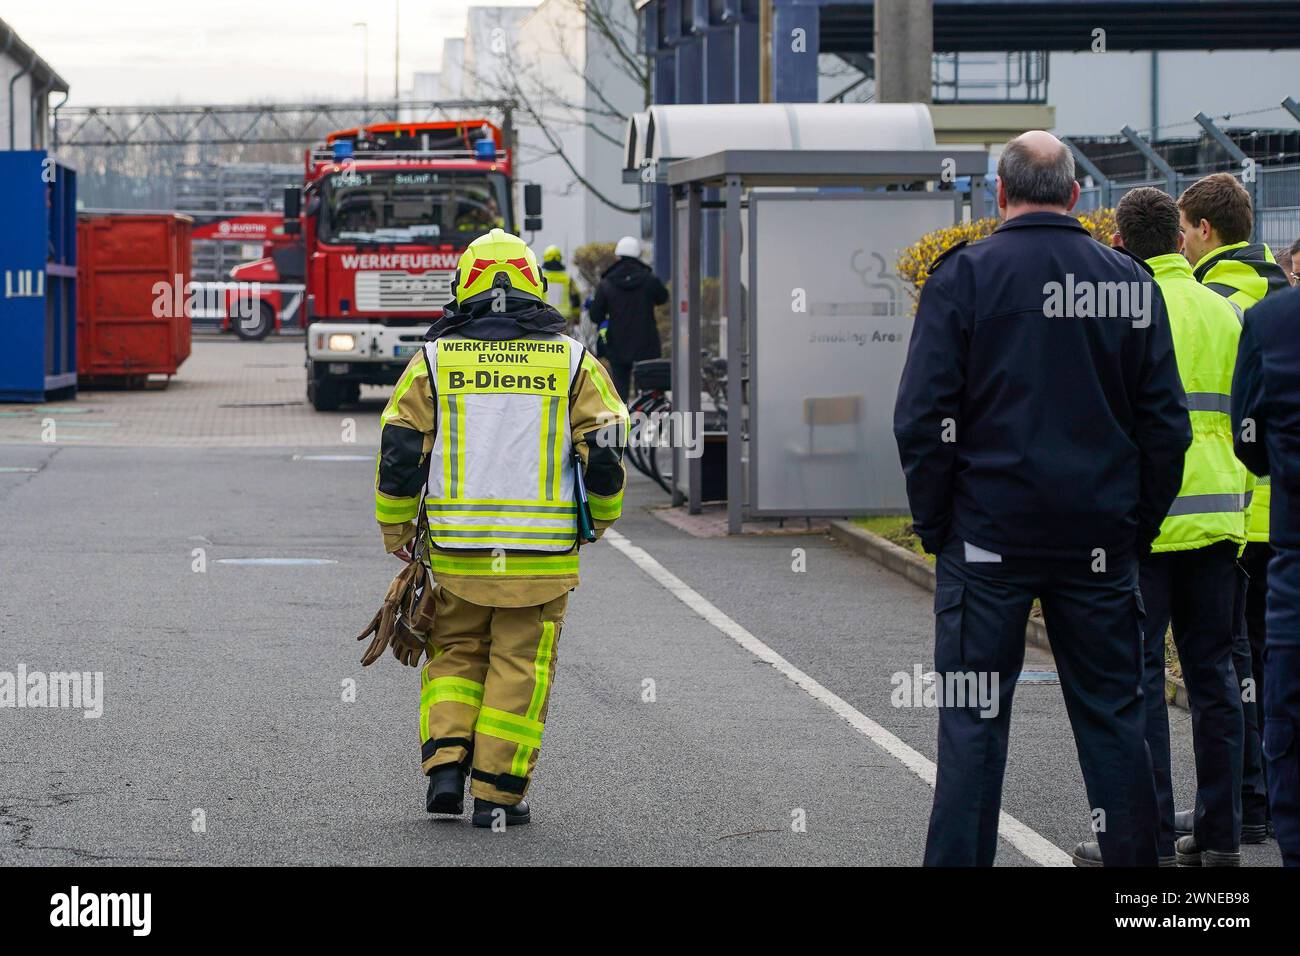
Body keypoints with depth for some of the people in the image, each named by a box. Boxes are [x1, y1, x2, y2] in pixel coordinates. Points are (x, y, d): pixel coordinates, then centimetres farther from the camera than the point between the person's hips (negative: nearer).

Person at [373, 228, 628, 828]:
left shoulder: (434, 361, 2)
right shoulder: (573, 362, 1)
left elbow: (398, 455, 1)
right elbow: (604, 455, -2)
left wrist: (395, 532, 15)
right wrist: (600, 518, 17)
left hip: (457, 552, 1)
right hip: (543, 554, -1)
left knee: (455, 655, 18)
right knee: (520, 667, 9)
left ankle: (445, 771, 5)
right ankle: (497, 794, 9)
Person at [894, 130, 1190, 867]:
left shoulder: (965, 275, -5)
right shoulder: (1130, 281, 3)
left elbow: (923, 416, -8)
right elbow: (1166, 423, 4)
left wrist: (935, 523, 1)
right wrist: (1142, 524, 11)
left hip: (989, 533, -2)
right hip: (1101, 540, 2)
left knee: (973, 721, 3)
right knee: (1113, 716, 9)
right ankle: (1133, 858, 11)